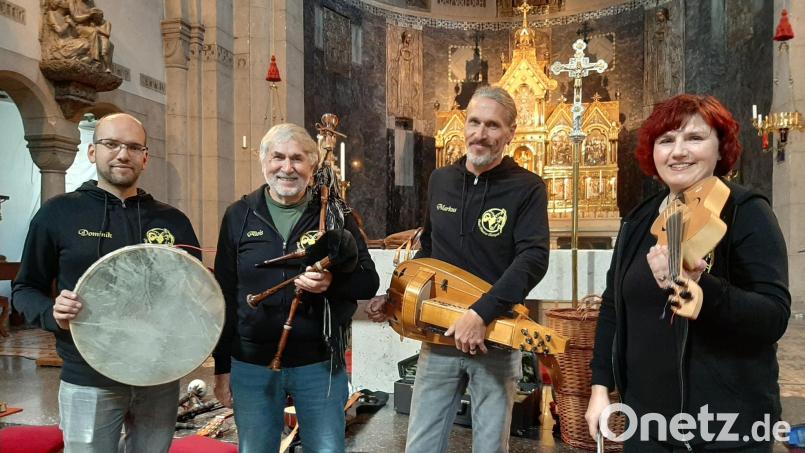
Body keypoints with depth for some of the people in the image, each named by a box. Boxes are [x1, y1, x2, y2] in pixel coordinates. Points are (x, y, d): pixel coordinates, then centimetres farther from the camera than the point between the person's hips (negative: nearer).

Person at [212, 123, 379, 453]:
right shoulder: (239, 216, 2)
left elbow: (369, 282, -2)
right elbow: (224, 295, 5)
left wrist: (333, 282, -23)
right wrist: (222, 366, 4)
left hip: (320, 363, -1)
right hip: (251, 364, 1)